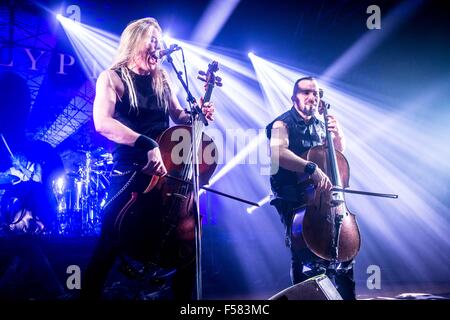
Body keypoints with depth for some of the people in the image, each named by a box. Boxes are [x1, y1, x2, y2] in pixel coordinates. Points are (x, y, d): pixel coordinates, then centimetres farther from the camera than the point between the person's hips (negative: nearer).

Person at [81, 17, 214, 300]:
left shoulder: (162, 78, 12)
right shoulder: (112, 77, -4)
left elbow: (178, 116, 25)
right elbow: (103, 123, -21)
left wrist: (197, 114, 2)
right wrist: (146, 144, -33)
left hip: (167, 170, 5)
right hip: (130, 173, -5)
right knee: (111, 244, -5)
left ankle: (184, 295, 22)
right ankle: (90, 293, 12)